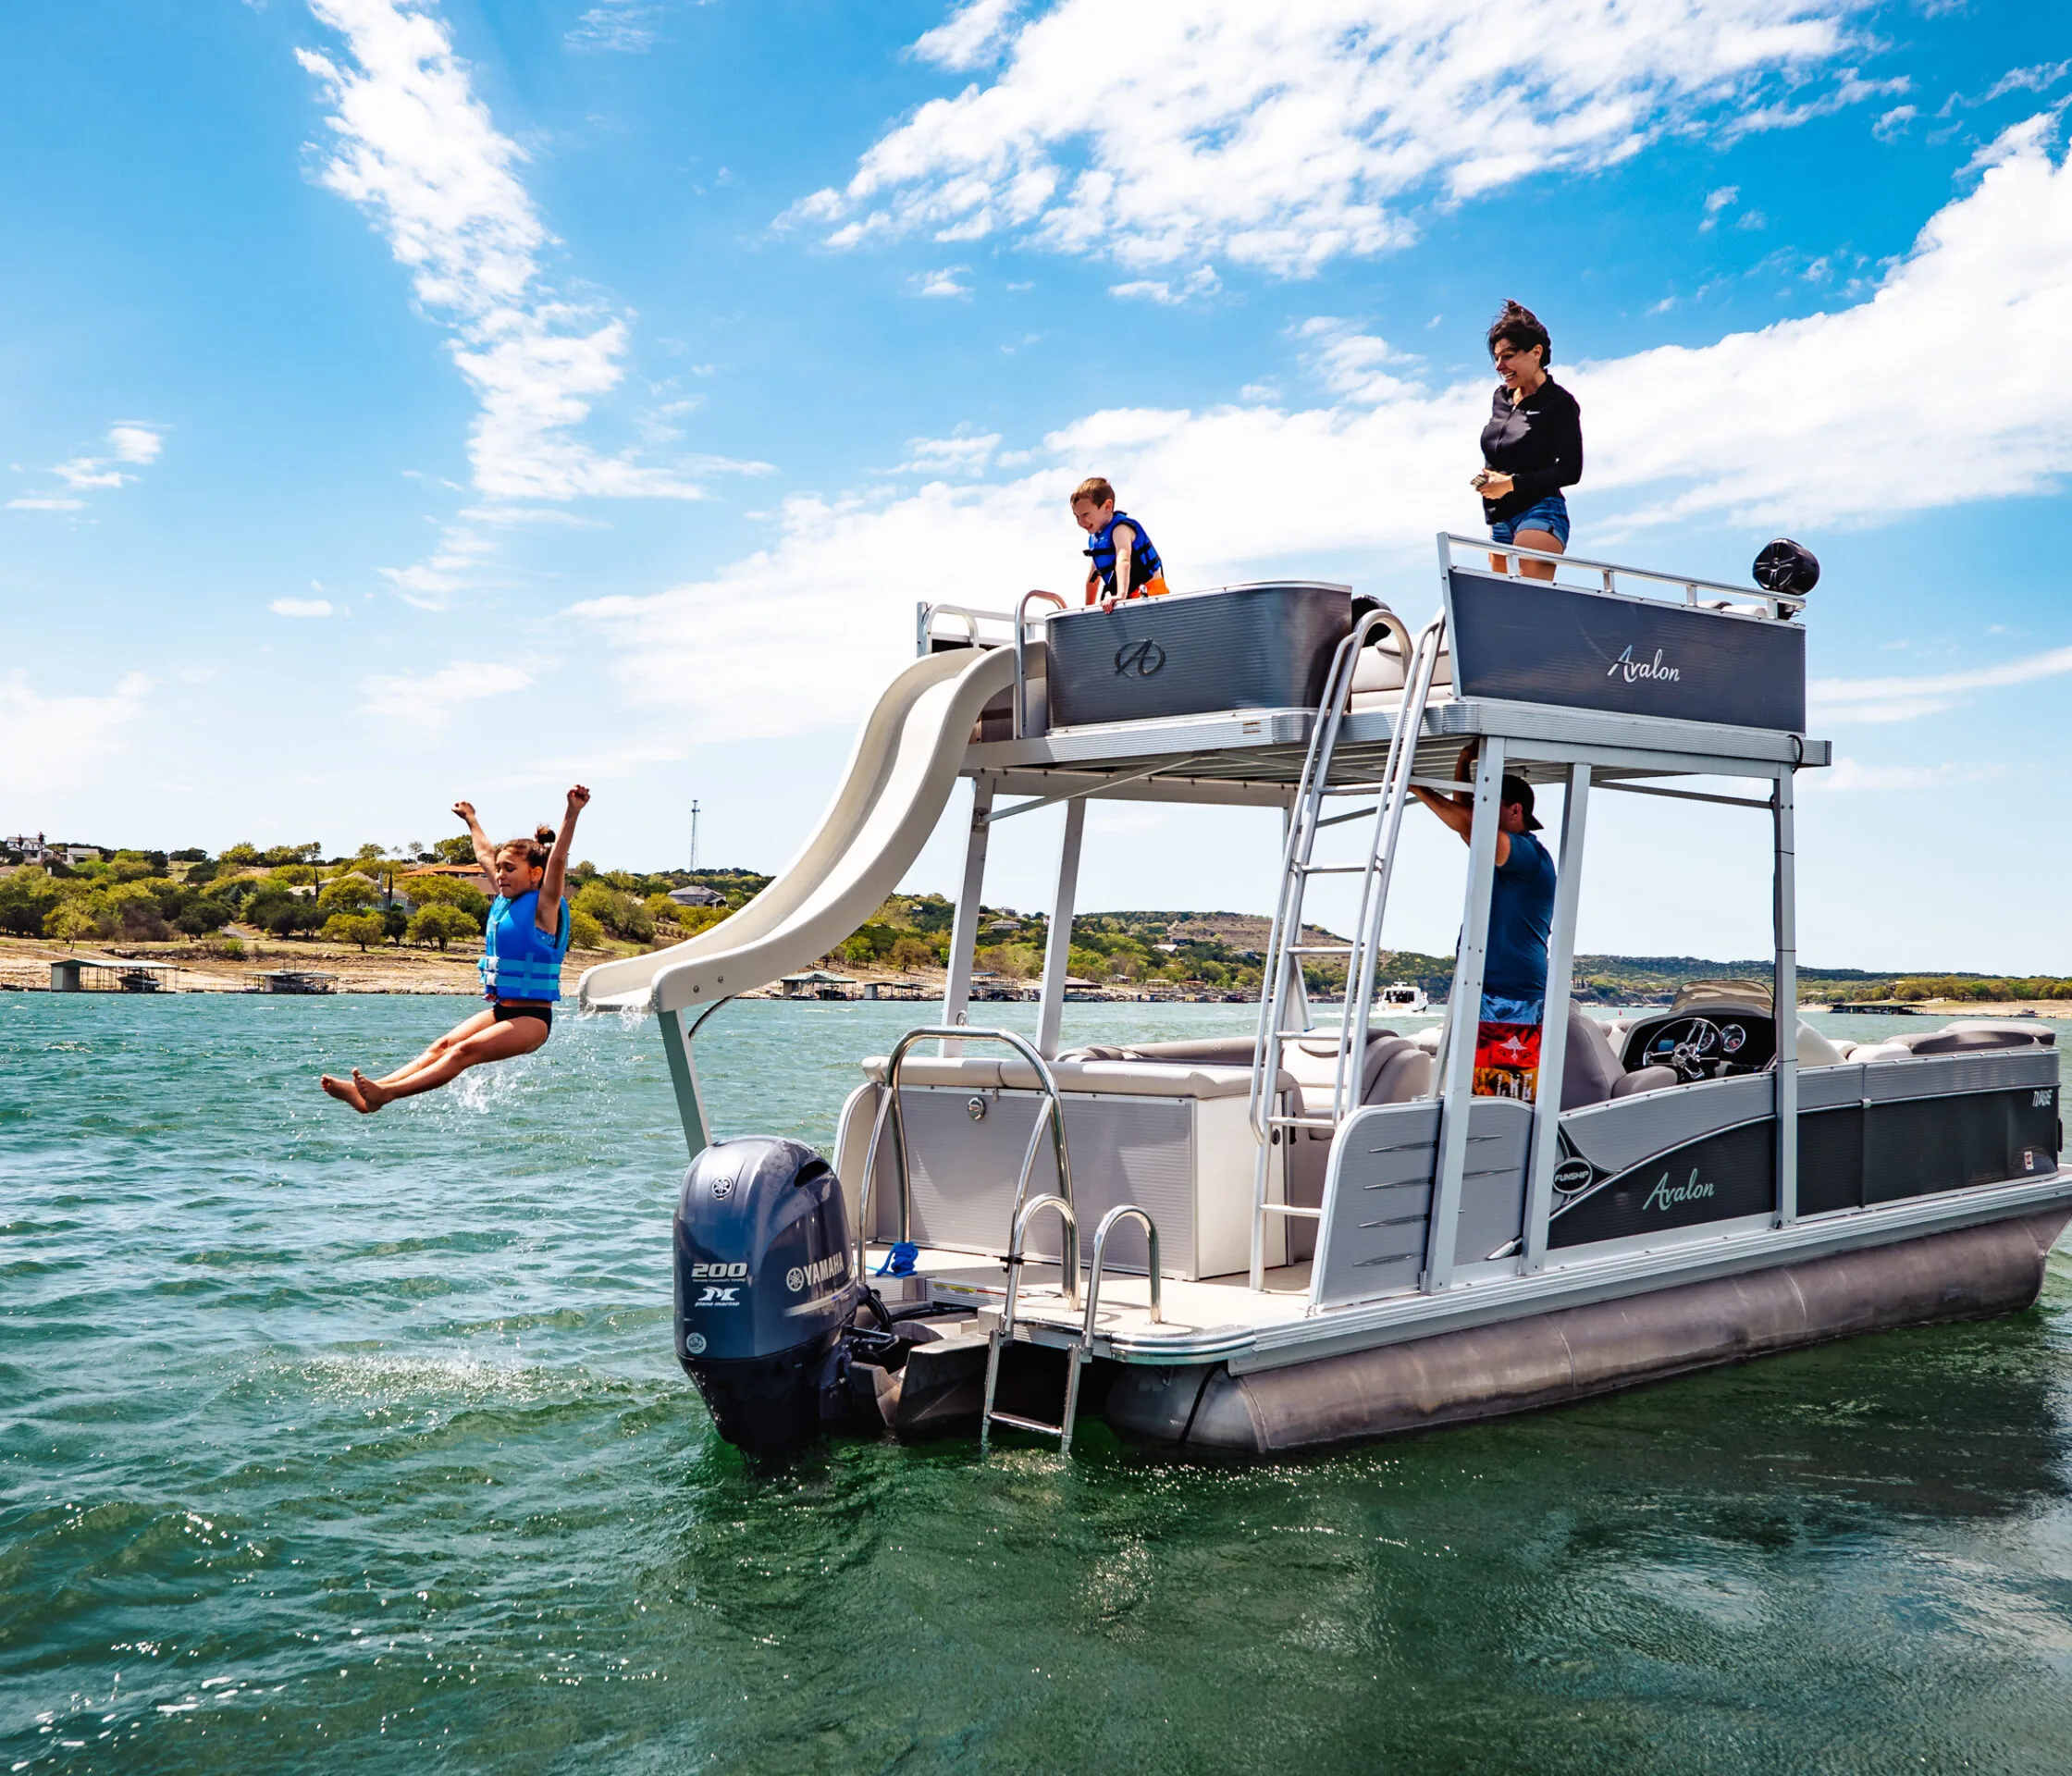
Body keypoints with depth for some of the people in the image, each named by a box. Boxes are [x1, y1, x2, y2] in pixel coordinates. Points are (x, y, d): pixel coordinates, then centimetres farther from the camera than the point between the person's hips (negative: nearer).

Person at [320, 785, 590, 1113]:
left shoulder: (543, 906, -9)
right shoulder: (504, 901, 13)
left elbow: (557, 859, -25)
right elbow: (485, 854, 28)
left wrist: (572, 813, -39)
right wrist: (471, 820, 43)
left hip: (531, 1017, -8)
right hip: (500, 1009, 8)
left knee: (464, 1052, -24)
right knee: (441, 1046, -8)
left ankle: (386, 1093, -38)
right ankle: (365, 1090, -20)